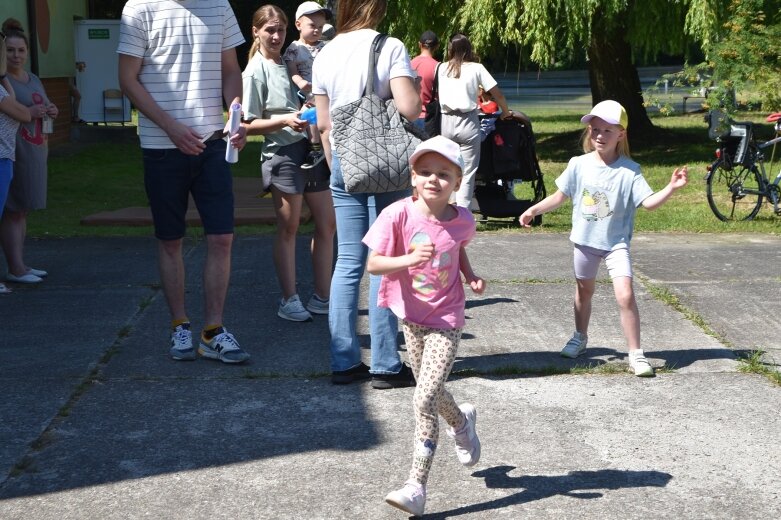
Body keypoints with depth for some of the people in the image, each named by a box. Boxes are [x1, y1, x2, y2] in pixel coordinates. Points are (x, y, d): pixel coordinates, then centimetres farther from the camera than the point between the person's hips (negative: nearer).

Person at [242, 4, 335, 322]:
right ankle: (289, 300, 12)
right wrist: (284, 120, -22)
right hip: (283, 153, -7)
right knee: (288, 228, 2)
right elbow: (249, 125, -9)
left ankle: (322, 297, 17)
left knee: (328, 224, 8)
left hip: (311, 148, 7)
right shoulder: (255, 71, -7)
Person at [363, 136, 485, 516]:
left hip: (446, 320, -2)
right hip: (412, 317, 2)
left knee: (424, 399, -13)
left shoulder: (462, 221, -9)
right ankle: (462, 422, 55)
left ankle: (416, 487, -5)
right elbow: (373, 264, -16)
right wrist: (410, 259, -31)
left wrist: (470, 275, -3)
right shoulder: (399, 215, -16)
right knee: (430, 392, 20)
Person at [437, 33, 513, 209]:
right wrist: (505, 112, 16)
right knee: (467, 172, 0)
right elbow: (497, 93, 3)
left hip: (446, 122, 2)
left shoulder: (442, 69, 11)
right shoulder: (476, 68, 4)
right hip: (467, 123, -2)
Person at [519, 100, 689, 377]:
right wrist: (533, 210, 3)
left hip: (616, 243, -3)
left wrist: (671, 187, -30)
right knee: (584, 291, 21)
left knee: (625, 295, -16)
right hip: (585, 240, 3)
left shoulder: (629, 170, -12)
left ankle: (636, 353, -7)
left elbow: (649, 202, -17)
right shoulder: (579, 165, -5)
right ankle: (580, 338, 43)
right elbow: (560, 196, 6)